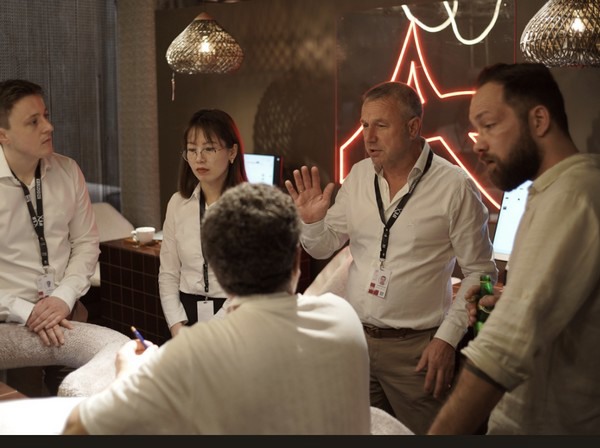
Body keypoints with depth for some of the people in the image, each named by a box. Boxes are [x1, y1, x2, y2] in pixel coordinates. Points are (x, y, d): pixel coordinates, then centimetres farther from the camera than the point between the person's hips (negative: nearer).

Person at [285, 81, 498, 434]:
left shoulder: (455, 187, -12)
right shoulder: (359, 176, 3)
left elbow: (479, 272, -6)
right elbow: (323, 248, 12)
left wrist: (448, 338, -11)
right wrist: (312, 221, -9)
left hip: (417, 348, -4)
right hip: (354, 339, 5)